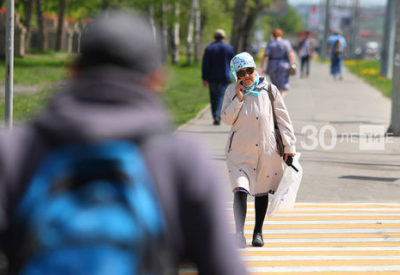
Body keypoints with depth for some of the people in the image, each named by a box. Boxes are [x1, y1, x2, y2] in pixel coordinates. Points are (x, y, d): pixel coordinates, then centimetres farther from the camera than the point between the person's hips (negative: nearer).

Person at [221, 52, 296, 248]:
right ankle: (239, 232, -15)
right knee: (240, 190, -16)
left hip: (266, 149, 1)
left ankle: (258, 231, 26)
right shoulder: (232, 92, 1)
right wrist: (238, 98, -14)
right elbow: (226, 119, -4)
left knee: (262, 191, 11)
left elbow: (283, 119, 4)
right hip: (240, 151, -1)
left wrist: (289, 146, 2)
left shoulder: (268, 90, 0)